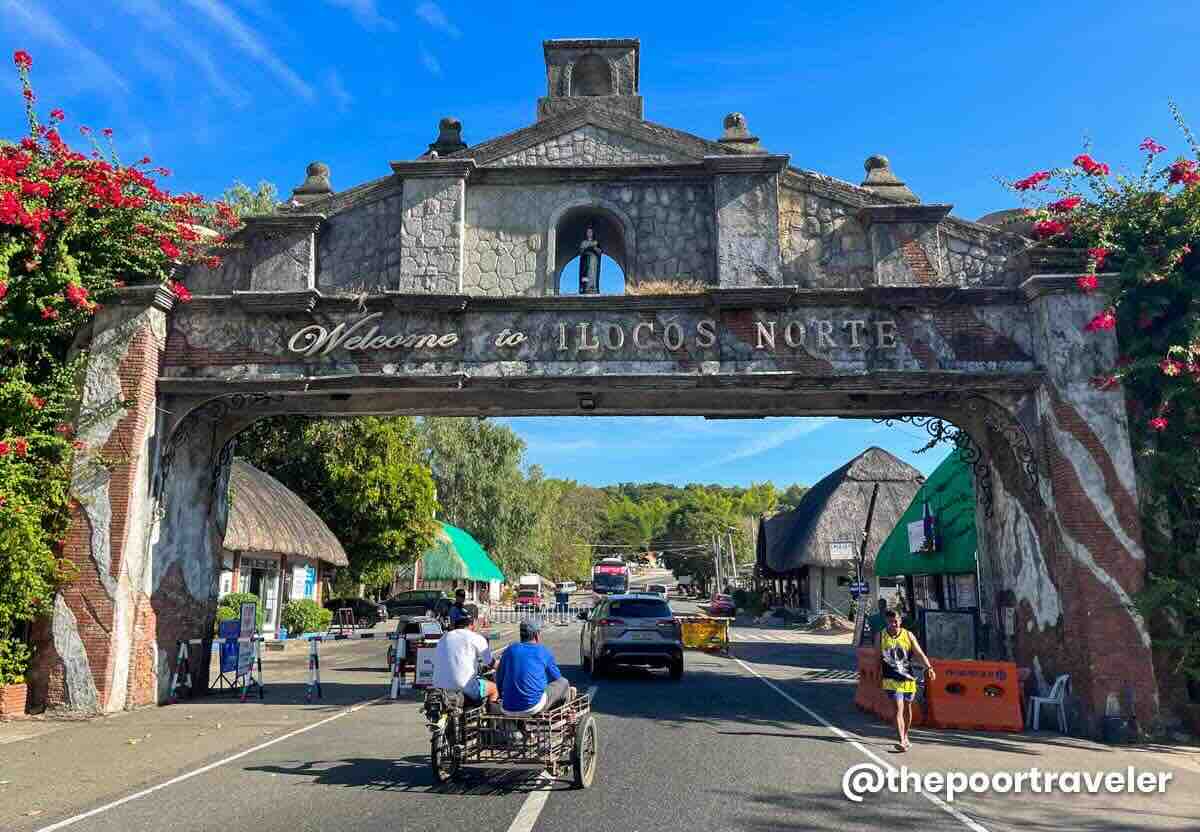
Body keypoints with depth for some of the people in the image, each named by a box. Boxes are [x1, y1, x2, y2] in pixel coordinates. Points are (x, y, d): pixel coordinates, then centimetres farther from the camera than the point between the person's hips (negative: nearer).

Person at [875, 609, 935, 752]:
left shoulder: (908, 635, -1)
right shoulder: (880, 637, -3)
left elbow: (920, 653, -6)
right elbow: (878, 657, 6)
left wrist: (929, 667, -22)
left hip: (908, 678, 2)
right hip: (892, 679, -2)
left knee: (907, 708, 16)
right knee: (898, 709, -15)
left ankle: (905, 736, 36)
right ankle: (902, 741, -20)